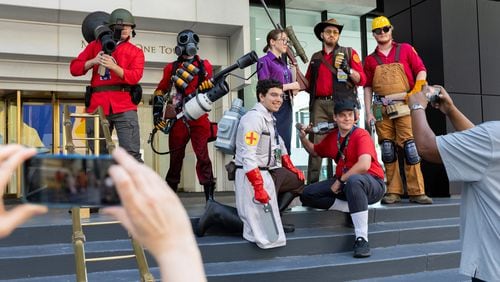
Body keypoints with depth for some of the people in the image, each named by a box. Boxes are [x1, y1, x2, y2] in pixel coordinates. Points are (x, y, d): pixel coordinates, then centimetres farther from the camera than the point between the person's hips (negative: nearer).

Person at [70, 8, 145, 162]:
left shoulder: (136, 52, 12)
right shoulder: (95, 45, 18)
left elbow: (134, 76, -5)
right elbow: (74, 68, 12)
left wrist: (113, 66, -20)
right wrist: (93, 61, -5)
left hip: (124, 106, -2)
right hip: (97, 105, 2)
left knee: (131, 153, -9)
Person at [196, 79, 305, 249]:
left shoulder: (270, 118, 12)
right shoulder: (254, 118, -18)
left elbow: (279, 146, 23)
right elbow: (248, 157, -25)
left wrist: (292, 168, 18)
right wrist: (259, 188, -27)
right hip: (253, 176, -10)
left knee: (298, 180, 19)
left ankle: (272, 217, 14)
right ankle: (217, 212, 1)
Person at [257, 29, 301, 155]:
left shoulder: (283, 63, 17)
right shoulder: (264, 61, -5)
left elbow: (293, 91, 17)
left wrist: (294, 68, 5)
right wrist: (290, 85, -10)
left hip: (287, 107, 8)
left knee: (286, 146, 9)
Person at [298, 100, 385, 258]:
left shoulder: (361, 135, -14)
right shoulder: (332, 137, 6)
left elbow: (364, 165, -29)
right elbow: (315, 151, 25)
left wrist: (340, 181, -20)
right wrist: (303, 137, 7)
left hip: (372, 184, -7)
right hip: (343, 184, 7)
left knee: (353, 180, -43)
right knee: (307, 195, -7)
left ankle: (362, 238, -35)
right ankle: (352, 209, -11)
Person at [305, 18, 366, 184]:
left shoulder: (349, 52, 13)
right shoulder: (316, 57, 22)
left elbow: (361, 80, 5)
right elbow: (308, 84, 22)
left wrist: (347, 69, -11)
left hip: (341, 104, -2)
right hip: (319, 104, 2)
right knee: (315, 144, -5)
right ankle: (312, 185, -3)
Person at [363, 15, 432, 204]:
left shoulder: (405, 49, 10)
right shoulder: (370, 60, 14)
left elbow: (421, 70, 5)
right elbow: (368, 87, 11)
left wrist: (416, 93, -10)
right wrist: (368, 112, 2)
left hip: (404, 106, -2)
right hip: (381, 109, 2)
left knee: (410, 146, -8)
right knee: (387, 149, 2)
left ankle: (416, 192, -4)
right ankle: (393, 191, 7)